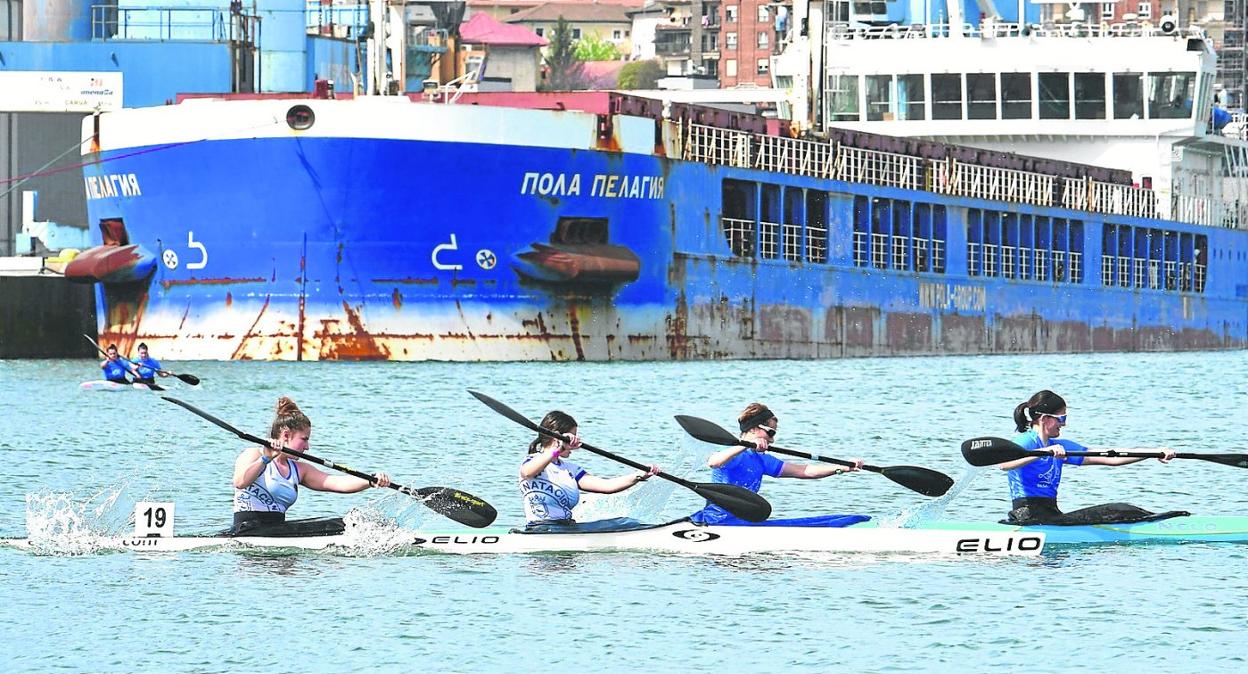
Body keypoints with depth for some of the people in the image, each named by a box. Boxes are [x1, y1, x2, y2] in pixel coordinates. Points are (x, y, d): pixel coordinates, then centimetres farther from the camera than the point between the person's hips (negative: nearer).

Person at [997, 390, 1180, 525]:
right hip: (1030, 519, -9)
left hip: (1051, 516, 9)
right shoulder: (1025, 442, -7)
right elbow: (1004, 464, -31)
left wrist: (1155, 452, 9)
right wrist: (1045, 452, -42)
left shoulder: (1060, 446, 17)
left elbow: (1110, 458, 15)